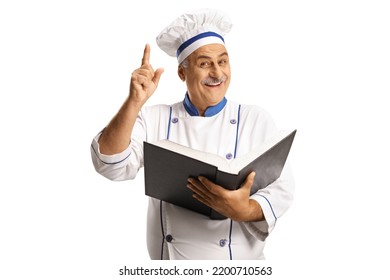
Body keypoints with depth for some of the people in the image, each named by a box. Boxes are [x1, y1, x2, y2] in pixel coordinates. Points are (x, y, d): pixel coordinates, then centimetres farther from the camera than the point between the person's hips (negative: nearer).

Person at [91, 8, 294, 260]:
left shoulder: (257, 120, 1)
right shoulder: (154, 118, 3)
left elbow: (281, 190, -4)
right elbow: (110, 164, -10)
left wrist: (244, 210, -22)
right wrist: (135, 102, -20)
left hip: (238, 257, 0)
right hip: (169, 255, 1)